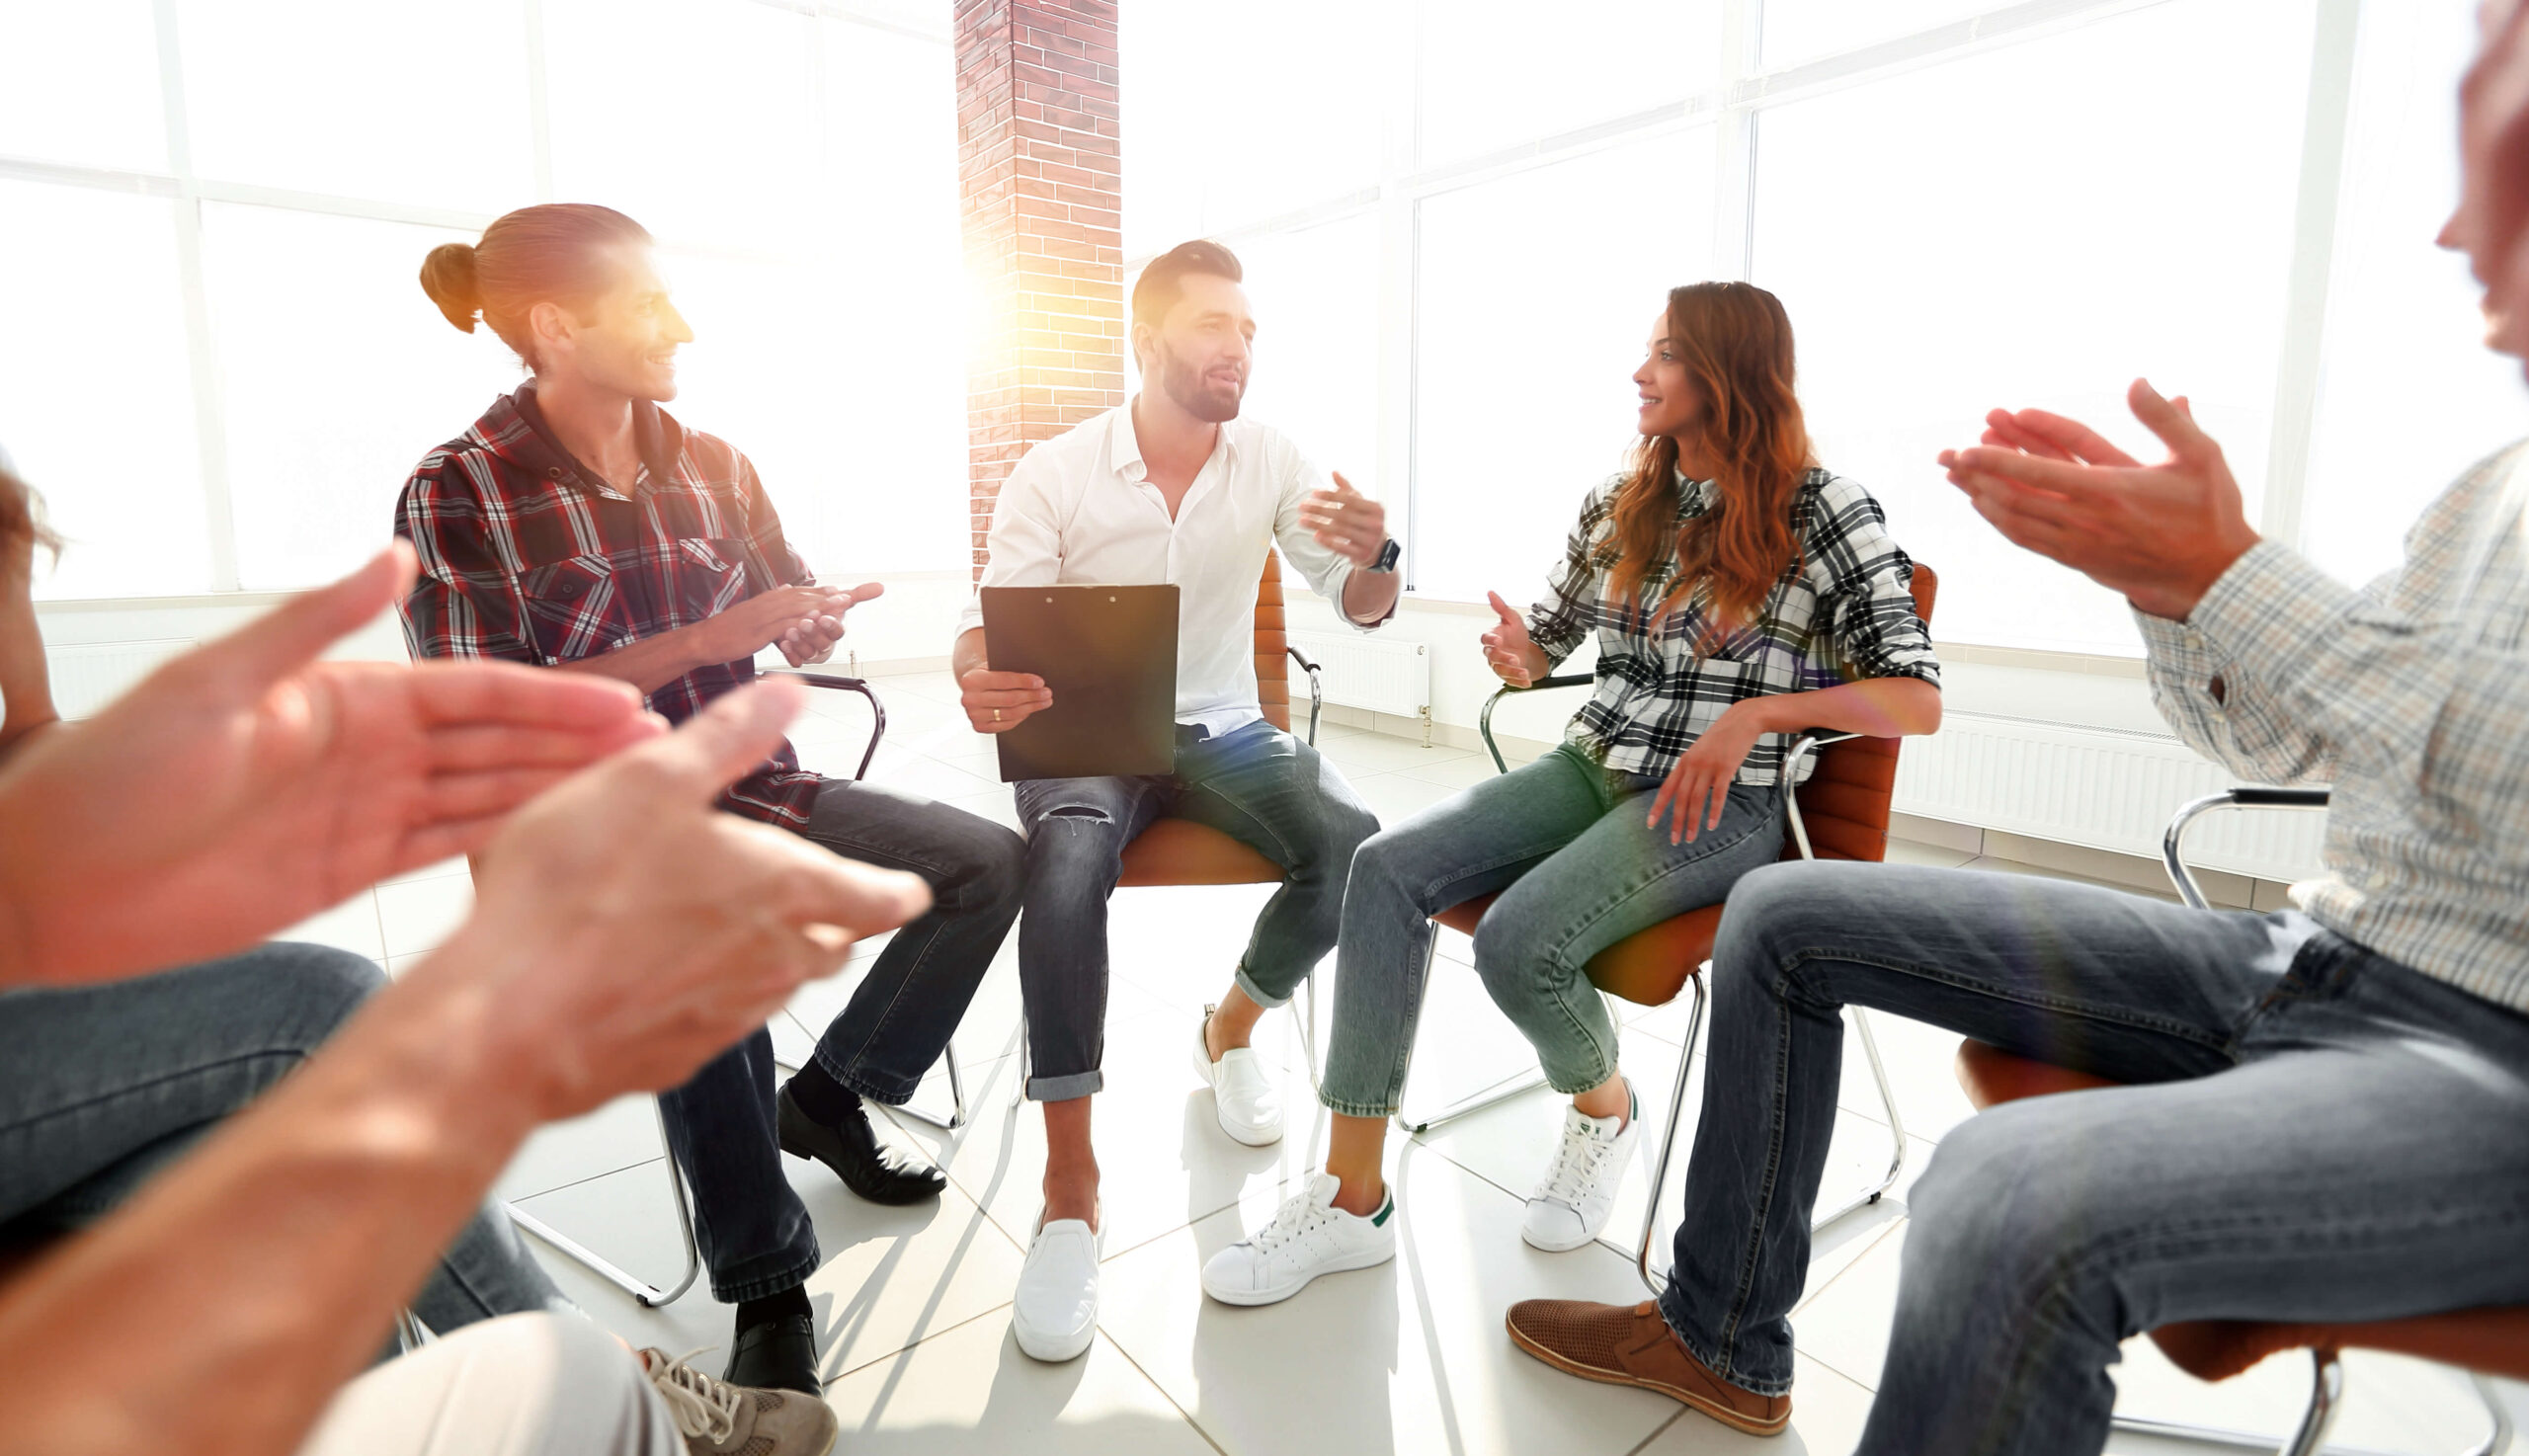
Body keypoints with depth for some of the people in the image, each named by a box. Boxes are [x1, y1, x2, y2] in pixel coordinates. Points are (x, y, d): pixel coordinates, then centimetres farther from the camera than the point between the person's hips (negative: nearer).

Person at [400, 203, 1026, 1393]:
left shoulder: (712, 466, 7)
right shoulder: (458, 494, -7)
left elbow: (799, 614, 16)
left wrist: (811, 630, -9)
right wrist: (703, 641, -20)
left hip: (748, 783, 5)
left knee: (992, 862, -10)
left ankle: (828, 1095, 8)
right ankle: (767, 1287, -15)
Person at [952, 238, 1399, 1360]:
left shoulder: (1271, 461, 1)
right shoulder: (1055, 474, -6)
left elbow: (1361, 610, 3)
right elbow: (988, 628, -9)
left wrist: (1372, 560, -23)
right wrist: (980, 679, -35)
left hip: (1222, 730, 3)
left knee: (1354, 845, -25)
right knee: (1068, 868, -35)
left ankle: (1230, 1029, 5)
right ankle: (1069, 1185, -22)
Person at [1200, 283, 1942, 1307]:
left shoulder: (1823, 511, -5)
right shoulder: (1619, 503, 12)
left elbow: (1917, 699, -8)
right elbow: (1551, 636, 22)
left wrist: (1757, 713, -21)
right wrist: (1521, 655, -2)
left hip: (1719, 804, -5)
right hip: (1590, 769, 6)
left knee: (1517, 943, -30)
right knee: (1387, 865, -19)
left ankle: (1603, 1107, 8)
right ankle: (1352, 1196, -15)